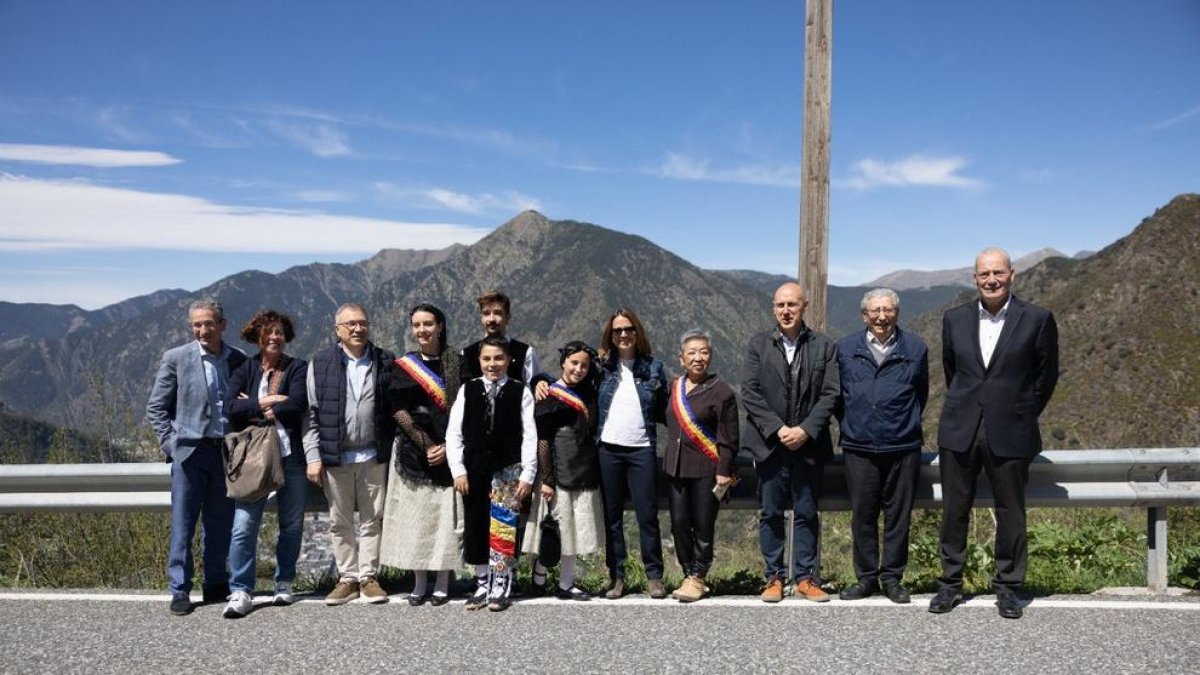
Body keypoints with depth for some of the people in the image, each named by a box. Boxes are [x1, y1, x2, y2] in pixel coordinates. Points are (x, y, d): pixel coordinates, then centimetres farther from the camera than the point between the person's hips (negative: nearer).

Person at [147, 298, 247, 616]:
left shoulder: (239, 360, 5)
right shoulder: (175, 359, -1)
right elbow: (156, 408, 3)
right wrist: (171, 443, -5)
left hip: (226, 452, 3)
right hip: (189, 451, -3)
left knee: (220, 524, 10)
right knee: (183, 524, 0)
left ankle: (216, 584, 22)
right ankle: (179, 591, 7)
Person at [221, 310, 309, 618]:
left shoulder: (298, 368, 4)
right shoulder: (245, 370, 8)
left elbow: (297, 404, -13)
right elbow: (231, 406, -7)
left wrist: (254, 407, -6)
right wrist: (269, 401, -13)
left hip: (291, 455, 0)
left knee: (292, 525, 9)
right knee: (244, 525, -8)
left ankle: (284, 584, 23)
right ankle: (241, 592, -2)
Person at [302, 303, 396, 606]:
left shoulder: (385, 362, 4)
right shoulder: (320, 363, 2)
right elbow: (311, 413, 2)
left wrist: (395, 453, 2)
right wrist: (313, 456, -4)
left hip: (374, 456, 0)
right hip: (334, 456, 0)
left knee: (373, 520, 6)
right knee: (340, 522, 8)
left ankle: (368, 577, 16)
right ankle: (347, 578, 19)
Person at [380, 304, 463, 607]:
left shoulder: (455, 363, 4)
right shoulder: (403, 366, 6)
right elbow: (398, 411, -1)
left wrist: (447, 446, -10)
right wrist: (425, 445, -10)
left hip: (448, 451, -1)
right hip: (413, 452, 1)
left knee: (447, 515, -1)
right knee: (414, 514, 2)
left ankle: (442, 584, 9)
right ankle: (419, 583, 12)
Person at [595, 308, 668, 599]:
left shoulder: (653, 367, 8)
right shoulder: (602, 365, 7)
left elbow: (663, 411, 13)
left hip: (642, 450, -1)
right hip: (609, 449, 1)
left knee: (647, 515, -1)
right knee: (612, 516, 7)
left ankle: (654, 576, 9)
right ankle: (617, 577, 15)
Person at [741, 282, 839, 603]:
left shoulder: (824, 347, 4)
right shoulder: (758, 345, 4)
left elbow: (829, 395, -2)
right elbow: (749, 393, -3)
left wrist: (805, 430, -13)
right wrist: (777, 429, -12)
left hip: (808, 445, 0)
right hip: (769, 443, 0)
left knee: (807, 514, 6)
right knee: (770, 514, 6)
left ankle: (805, 577, 16)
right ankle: (774, 577, 16)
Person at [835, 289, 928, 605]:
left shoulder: (915, 348, 3)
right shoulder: (846, 348, 4)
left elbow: (921, 394, 14)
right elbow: (836, 392, 14)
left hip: (903, 448, 0)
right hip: (859, 447, 0)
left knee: (898, 516, 5)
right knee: (862, 516, 5)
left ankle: (892, 578, 17)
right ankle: (866, 577, 17)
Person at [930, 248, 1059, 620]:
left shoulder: (1037, 320, -4)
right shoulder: (955, 319, 4)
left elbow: (1046, 375, 6)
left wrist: (1023, 416, 9)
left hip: (1009, 434, -2)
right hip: (959, 432, 2)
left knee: (1010, 513, 7)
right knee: (954, 511, 8)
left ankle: (1007, 587, 21)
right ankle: (950, 584, 20)